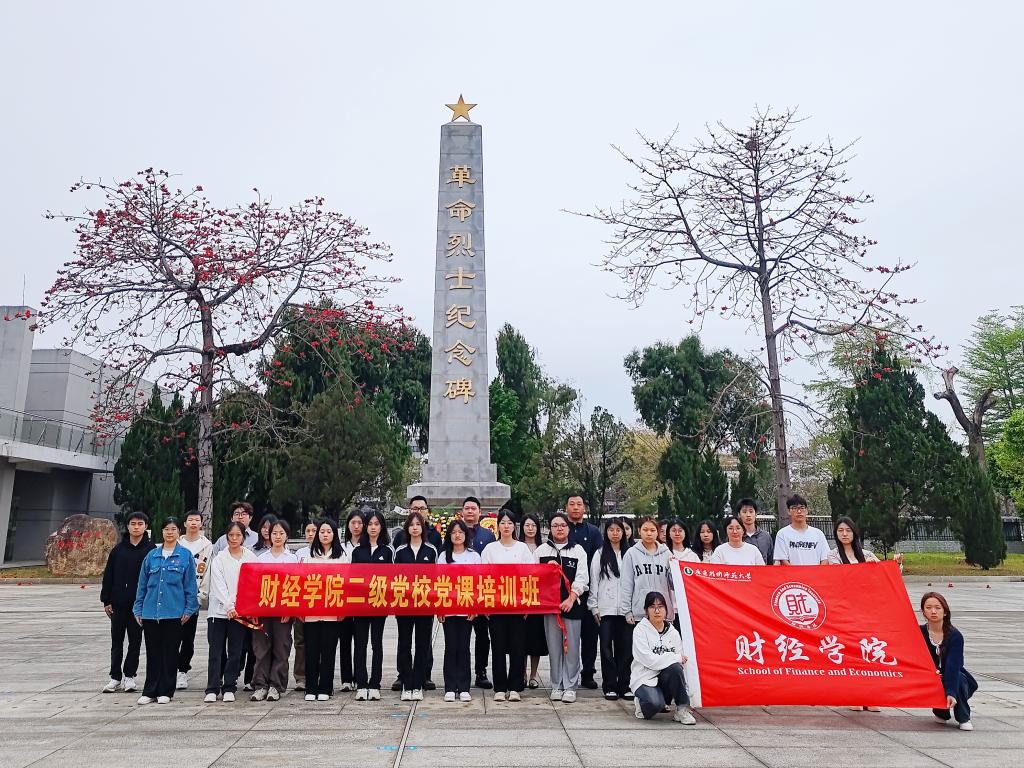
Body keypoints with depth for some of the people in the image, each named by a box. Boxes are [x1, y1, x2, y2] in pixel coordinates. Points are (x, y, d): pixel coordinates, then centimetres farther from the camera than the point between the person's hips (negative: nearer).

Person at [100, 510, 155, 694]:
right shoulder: (119, 549, 4)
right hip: (118, 603, 2)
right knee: (117, 641, 9)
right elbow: (108, 575, 6)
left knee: (135, 640, 7)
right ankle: (116, 677, 19)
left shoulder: (151, 549, -3)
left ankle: (129, 675, 19)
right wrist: (106, 600, 2)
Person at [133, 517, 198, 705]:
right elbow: (142, 583, 12)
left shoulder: (186, 555, 0)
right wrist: (138, 609, 9)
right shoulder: (152, 555, 8)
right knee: (152, 653, 9)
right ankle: (150, 692, 19)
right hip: (150, 612, 3)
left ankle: (165, 692, 14)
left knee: (170, 652, 5)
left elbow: (190, 584, -1)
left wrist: (189, 608, -6)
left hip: (174, 612, -3)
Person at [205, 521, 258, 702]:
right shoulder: (219, 559, 2)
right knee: (216, 651, 2)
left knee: (235, 652, 5)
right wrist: (229, 606, -18)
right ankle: (212, 689, 9)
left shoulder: (251, 557, 5)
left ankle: (229, 688, 14)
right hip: (219, 610, -1)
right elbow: (219, 585, -6)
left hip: (241, 611, 1)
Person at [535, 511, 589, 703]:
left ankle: (570, 686, 9)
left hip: (572, 604, -1)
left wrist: (571, 599, -10)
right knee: (554, 646, 4)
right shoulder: (541, 550, 11)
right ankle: (556, 685, 15)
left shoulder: (578, 550, 7)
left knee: (571, 646, 0)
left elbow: (582, 578, 0)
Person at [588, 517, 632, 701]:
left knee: (625, 647, 4)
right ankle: (610, 686, 10)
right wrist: (594, 607, -1)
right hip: (605, 608, -1)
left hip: (625, 608, 1)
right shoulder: (600, 554, 4)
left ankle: (624, 686, 14)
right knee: (607, 647, 2)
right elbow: (594, 581, 3)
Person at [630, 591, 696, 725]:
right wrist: (677, 658, -14)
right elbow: (649, 660, -19)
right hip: (645, 678, -4)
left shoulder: (673, 632, 6)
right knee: (655, 704, -33)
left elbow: (680, 663, 3)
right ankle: (641, 704, 2)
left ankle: (682, 709, -11)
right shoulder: (640, 630, -8)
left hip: (666, 677, 4)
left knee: (675, 668, -29)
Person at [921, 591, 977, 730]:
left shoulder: (955, 635, -18)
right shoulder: (920, 633, -11)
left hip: (955, 679, -1)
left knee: (959, 678, -33)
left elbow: (953, 666, -29)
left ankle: (964, 718, -5)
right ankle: (941, 712, 5)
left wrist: (951, 693, -40)